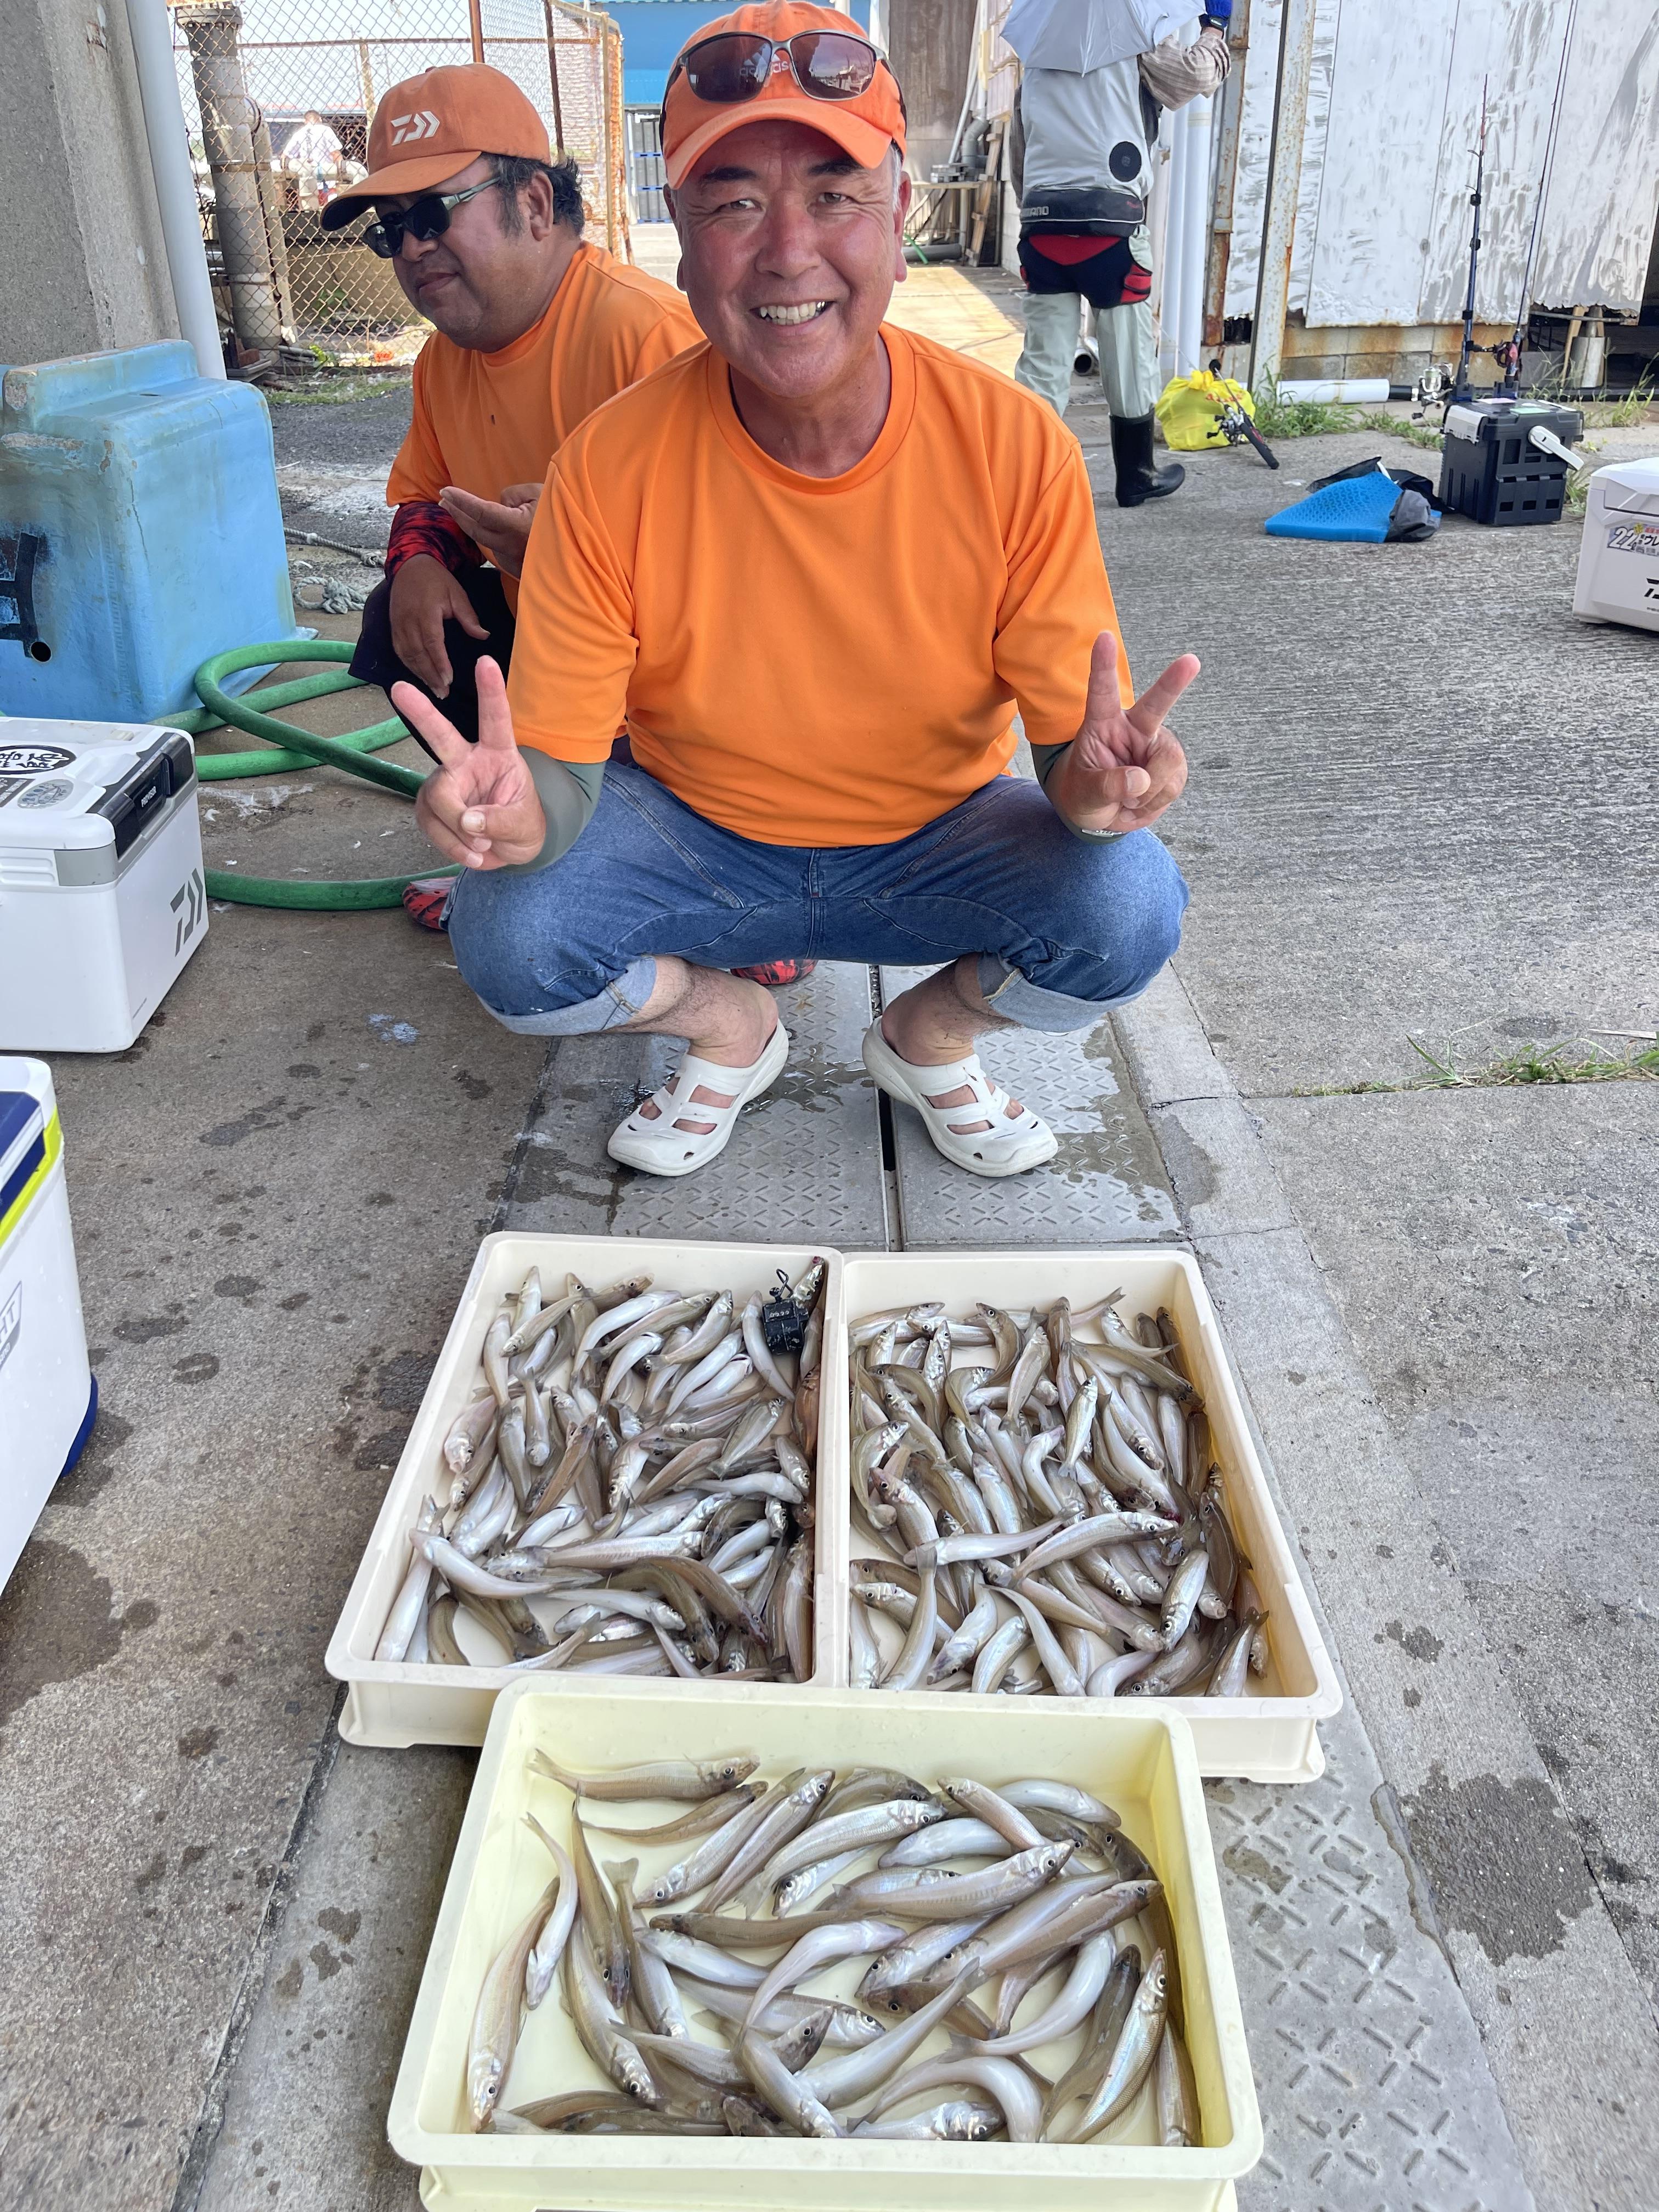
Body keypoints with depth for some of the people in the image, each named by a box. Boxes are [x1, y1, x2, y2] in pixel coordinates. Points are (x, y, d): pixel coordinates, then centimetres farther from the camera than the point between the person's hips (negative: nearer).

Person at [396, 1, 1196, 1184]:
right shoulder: (610, 470, -18)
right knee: (505, 941, -25)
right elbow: (562, 762, -16)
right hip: (699, 840, 0)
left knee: (1131, 909, -26)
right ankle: (727, 1027, 9)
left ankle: (931, 1037, 8)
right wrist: (521, 803, -41)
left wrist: (1094, 773, -39)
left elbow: (1074, 728, -14)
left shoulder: (1018, 450, -18)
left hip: (938, 840, 0)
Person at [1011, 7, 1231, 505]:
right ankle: (1137, 478, 17)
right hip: (1112, 226, -4)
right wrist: (1215, 30, 12)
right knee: (1130, 361, 8)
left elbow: (1018, 149, 21)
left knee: (1043, 364, 4)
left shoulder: (1036, 59, 20)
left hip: (1041, 227, 4)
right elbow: (1197, 73, -2)